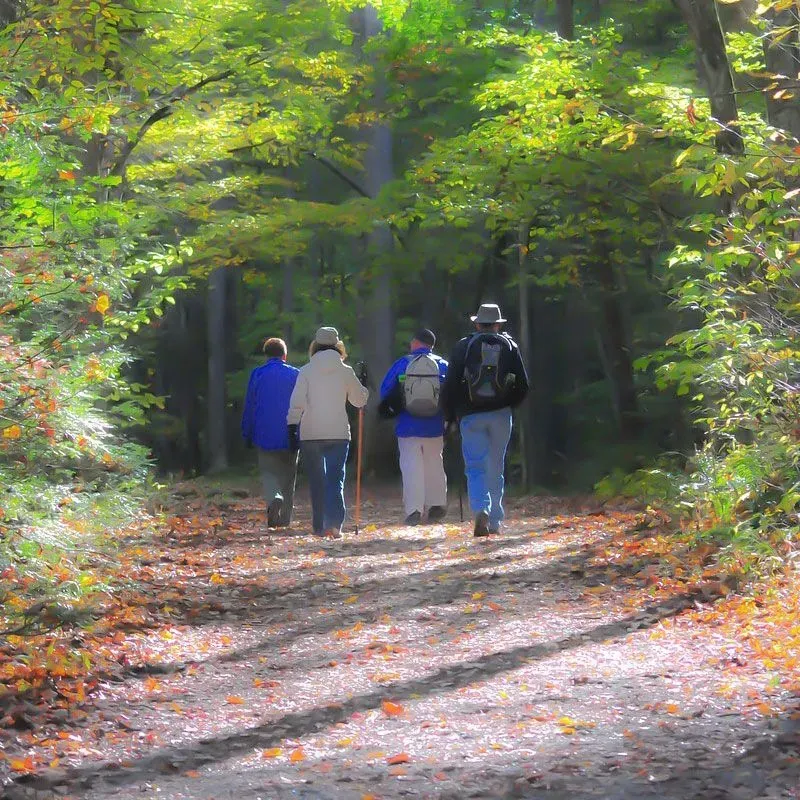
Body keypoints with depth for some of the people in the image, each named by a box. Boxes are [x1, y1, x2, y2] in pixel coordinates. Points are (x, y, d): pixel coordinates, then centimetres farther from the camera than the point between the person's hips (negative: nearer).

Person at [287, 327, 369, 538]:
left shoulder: (306, 371, 0)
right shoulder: (345, 371, 2)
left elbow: (296, 403, -6)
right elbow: (360, 400, 13)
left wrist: (292, 428, -2)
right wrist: (362, 385, 32)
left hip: (310, 434, 0)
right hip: (338, 433, 0)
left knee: (316, 481, 11)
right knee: (335, 479, -2)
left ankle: (319, 526, 13)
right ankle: (334, 523, -20)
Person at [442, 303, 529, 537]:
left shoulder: (464, 346, 0)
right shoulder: (509, 346, 6)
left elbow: (450, 385, -3)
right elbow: (523, 385, 5)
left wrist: (450, 415, 9)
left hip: (471, 416, -2)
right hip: (500, 415, 2)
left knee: (475, 468, -1)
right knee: (496, 469, 12)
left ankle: (481, 510, -25)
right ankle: (495, 522, 15)